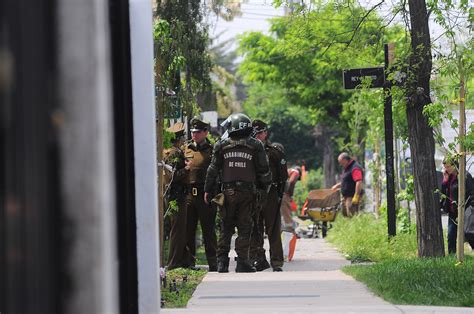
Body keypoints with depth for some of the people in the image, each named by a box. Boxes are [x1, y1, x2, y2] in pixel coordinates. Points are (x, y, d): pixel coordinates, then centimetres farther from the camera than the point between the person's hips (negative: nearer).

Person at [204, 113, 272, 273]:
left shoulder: (221, 145, 1)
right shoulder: (255, 145, -1)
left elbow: (213, 170, 3)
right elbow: (263, 170, 0)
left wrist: (208, 190, 10)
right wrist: (265, 186, 14)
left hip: (227, 192, 1)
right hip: (247, 193, -1)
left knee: (226, 227, 10)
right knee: (244, 227, 3)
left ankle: (222, 262, 7)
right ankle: (242, 262, 1)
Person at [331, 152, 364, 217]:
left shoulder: (355, 168, -16)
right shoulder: (346, 168, 18)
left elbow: (359, 183, -25)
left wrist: (356, 196, -29)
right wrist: (337, 186, 19)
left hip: (352, 197, -11)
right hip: (346, 196, 11)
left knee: (351, 215, -15)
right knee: (345, 214, 11)